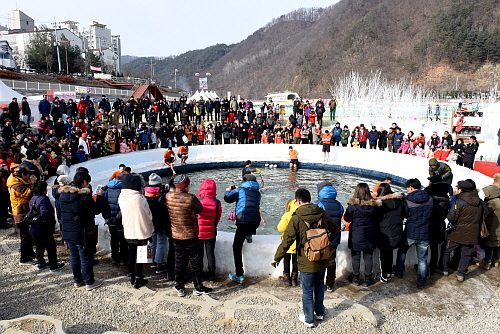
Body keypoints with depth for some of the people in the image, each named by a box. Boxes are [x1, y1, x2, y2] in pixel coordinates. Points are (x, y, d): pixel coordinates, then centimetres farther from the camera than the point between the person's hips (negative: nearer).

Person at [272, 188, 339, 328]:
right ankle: (319, 312, 40)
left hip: (307, 262, -5)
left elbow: (287, 241, -18)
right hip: (322, 259, 5)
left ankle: (309, 319, 24)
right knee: (319, 285, 25)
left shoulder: (296, 219, -18)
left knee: (307, 291, 10)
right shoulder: (323, 214, -4)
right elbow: (335, 230, 9)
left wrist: (277, 258, -7)